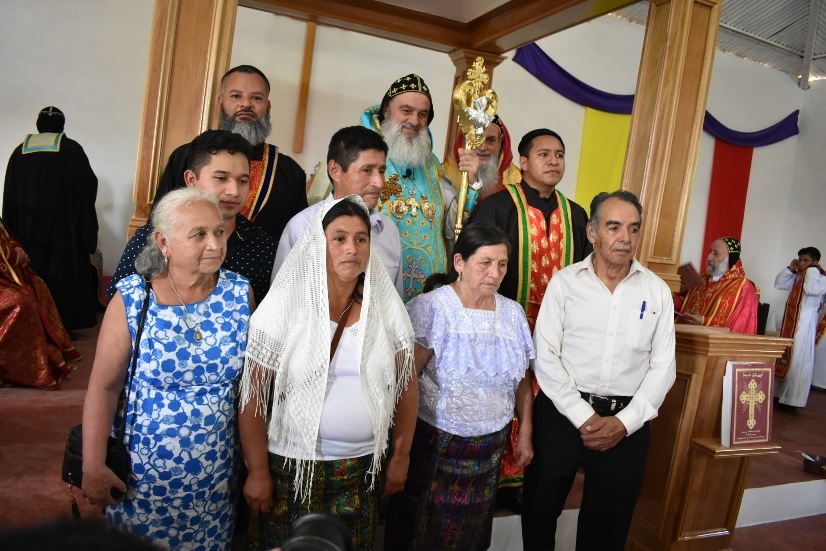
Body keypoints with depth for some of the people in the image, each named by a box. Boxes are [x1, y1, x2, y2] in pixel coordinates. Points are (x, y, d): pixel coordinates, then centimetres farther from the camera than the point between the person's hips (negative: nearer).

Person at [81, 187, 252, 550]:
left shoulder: (240, 293, -9)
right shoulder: (131, 298, -15)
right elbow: (103, 386, -9)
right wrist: (93, 466, -9)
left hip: (217, 468, 2)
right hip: (144, 468, -1)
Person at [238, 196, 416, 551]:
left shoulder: (386, 307, -2)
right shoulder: (285, 303, -10)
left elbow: (407, 386, 6)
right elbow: (253, 395, -8)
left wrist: (400, 458, 7)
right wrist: (258, 471, -7)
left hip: (363, 466, 3)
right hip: (291, 465, -2)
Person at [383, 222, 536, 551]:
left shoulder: (513, 313, 3)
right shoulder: (431, 307, -14)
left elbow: (521, 379, 10)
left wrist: (525, 435, 9)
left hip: (490, 447, 5)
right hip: (434, 444, -4)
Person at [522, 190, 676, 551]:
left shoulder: (657, 291, 2)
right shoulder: (565, 282, -3)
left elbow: (662, 366, 1)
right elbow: (545, 357, -7)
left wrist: (624, 422, -9)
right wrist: (582, 416, -13)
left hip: (627, 422, 2)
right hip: (562, 413, -1)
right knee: (540, 508, 14)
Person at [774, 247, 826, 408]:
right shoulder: (796, 277, 11)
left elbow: (811, 289, -27)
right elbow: (778, 284, 16)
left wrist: (812, 269, -15)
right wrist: (790, 269, 5)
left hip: (805, 323, -7)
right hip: (789, 322, 7)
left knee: (798, 360, -4)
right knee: (783, 357, 12)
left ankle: (793, 399, 3)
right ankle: (779, 393, 22)